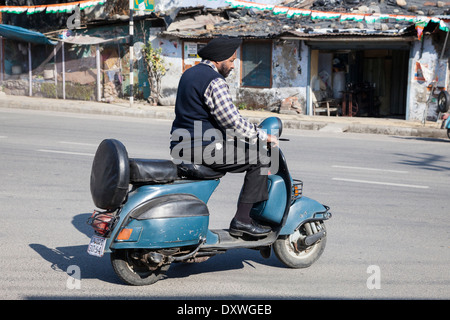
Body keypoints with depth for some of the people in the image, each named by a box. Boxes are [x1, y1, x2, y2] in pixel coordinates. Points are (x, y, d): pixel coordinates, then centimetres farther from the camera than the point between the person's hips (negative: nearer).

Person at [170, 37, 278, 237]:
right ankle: (241, 220, -7)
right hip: (203, 149, -10)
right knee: (259, 160, -5)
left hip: (181, 146, 10)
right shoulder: (214, 81, -14)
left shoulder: (189, 74, 17)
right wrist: (263, 137, -7)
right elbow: (232, 121, -19)